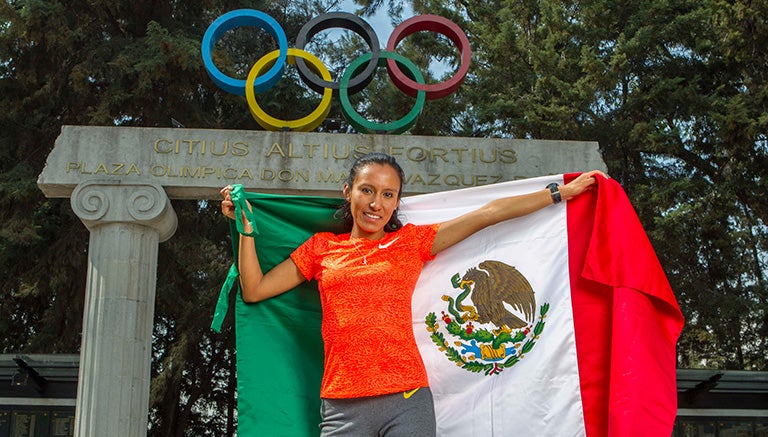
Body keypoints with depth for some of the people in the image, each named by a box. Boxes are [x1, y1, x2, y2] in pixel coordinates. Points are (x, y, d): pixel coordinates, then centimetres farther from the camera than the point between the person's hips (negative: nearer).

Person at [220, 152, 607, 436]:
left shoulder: (412, 241, 11)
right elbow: (254, 290, 15)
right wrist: (246, 225, 12)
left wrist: (561, 193, 11)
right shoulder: (321, 247, 15)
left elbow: (489, 213, 10)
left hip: (408, 401, 0)